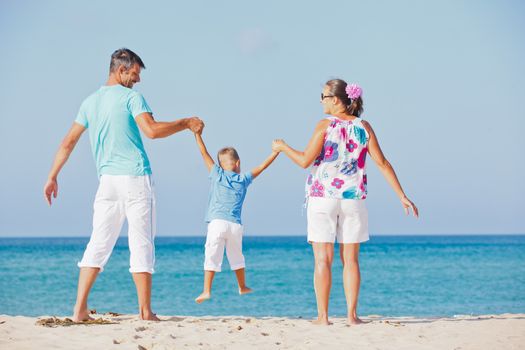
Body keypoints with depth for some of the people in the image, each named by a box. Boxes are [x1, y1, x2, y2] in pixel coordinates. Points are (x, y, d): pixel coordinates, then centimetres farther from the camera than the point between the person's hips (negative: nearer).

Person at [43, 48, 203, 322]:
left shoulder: (90, 102, 14)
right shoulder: (131, 97, -5)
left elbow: (68, 142, 14)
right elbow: (151, 130, -18)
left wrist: (52, 177, 17)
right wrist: (186, 124, -6)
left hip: (107, 180, 5)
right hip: (136, 177, -5)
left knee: (98, 243, 6)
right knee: (141, 244, -1)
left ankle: (80, 309, -1)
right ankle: (145, 312, 0)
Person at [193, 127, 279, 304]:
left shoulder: (217, 174, 7)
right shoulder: (244, 179, 10)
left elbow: (204, 153, 10)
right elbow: (262, 167, 18)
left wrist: (198, 135, 16)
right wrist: (276, 151, 25)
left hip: (217, 222, -2)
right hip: (235, 225, 2)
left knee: (211, 256, -7)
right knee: (236, 256, 21)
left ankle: (206, 291, -16)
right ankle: (242, 287, 33)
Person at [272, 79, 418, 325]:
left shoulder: (325, 126, -7)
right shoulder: (363, 127, 3)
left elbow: (305, 161, -10)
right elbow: (382, 163, 0)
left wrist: (283, 147, 8)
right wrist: (402, 196, 3)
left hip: (323, 198, -3)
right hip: (353, 199, 3)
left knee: (323, 260, 0)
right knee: (350, 259, 8)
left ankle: (322, 316, -2)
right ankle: (352, 315, 5)